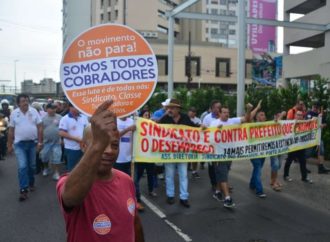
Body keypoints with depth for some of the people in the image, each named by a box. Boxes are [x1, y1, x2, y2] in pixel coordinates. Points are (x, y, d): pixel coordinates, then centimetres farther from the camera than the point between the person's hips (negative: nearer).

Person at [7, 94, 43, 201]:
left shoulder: (34, 111, -3)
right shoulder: (14, 113, -3)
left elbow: (39, 127, -1)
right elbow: (11, 131, 4)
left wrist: (40, 142, -5)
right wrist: (9, 145, 6)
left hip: (32, 142, 1)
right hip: (19, 144, -1)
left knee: (32, 165, 13)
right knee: (22, 166, -9)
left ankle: (31, 183, 33)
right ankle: (23, 190, -4)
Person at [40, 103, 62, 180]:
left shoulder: (59, 117, -1)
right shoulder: (43, 118, 0)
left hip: (56, 142, -1)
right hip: (46, 141, 1)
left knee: (56, 158, 0)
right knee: (44, 157, 13)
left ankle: (56, 173, 8)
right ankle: (46, 168, 38)